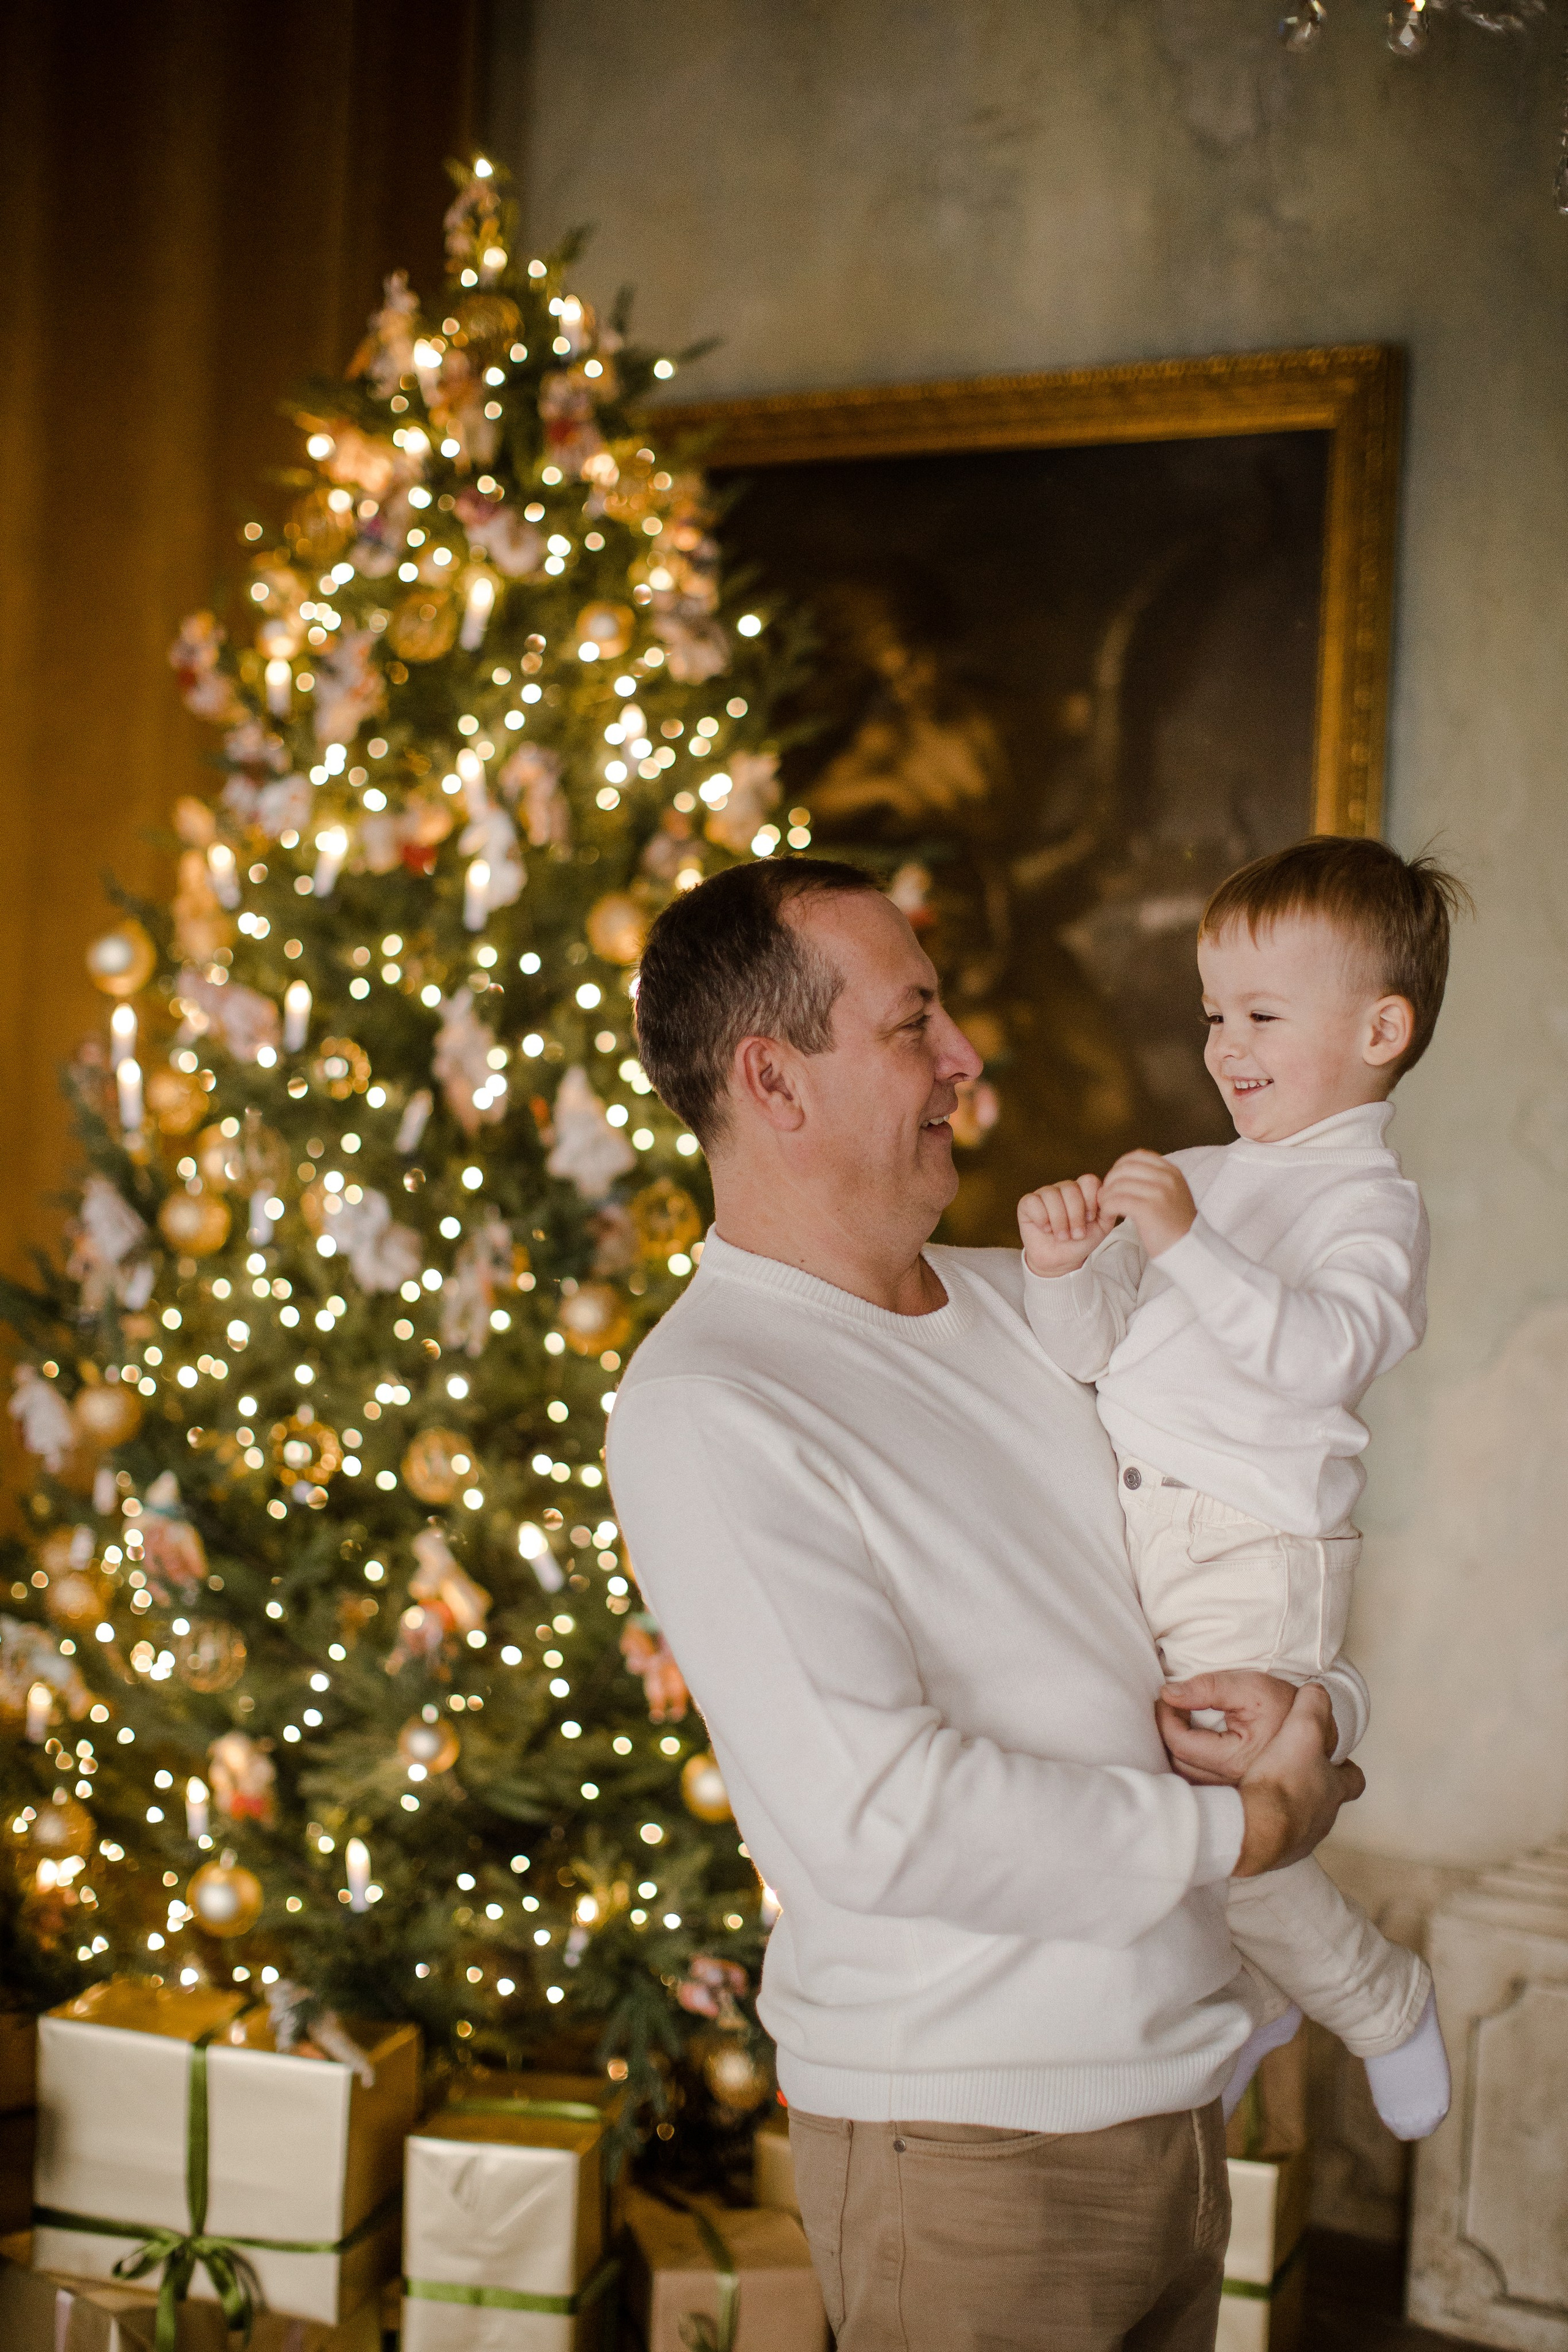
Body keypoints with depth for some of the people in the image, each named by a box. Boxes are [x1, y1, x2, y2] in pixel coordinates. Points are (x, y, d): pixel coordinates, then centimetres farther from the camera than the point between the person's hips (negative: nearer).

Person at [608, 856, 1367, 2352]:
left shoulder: (1030, 1303, 8)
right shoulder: (702, 1408, -16)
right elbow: (869, 1814, -26)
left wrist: (1309, 1706, -8)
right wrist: (1247, 1829, -17)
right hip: (965, 2137, -7)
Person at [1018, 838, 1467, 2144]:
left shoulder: (1370, 1202, -5)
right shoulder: (1200, 1178, 17)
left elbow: (1322, 1352, -25)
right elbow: (1091, 1352, 11)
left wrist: (1186, 1242, -30)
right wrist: (1064, 1267, -9)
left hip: (1252, 1556, -7)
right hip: (1134, 1537, 7)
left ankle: (1386, 2001, 20)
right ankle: (1245, 2001, 35)